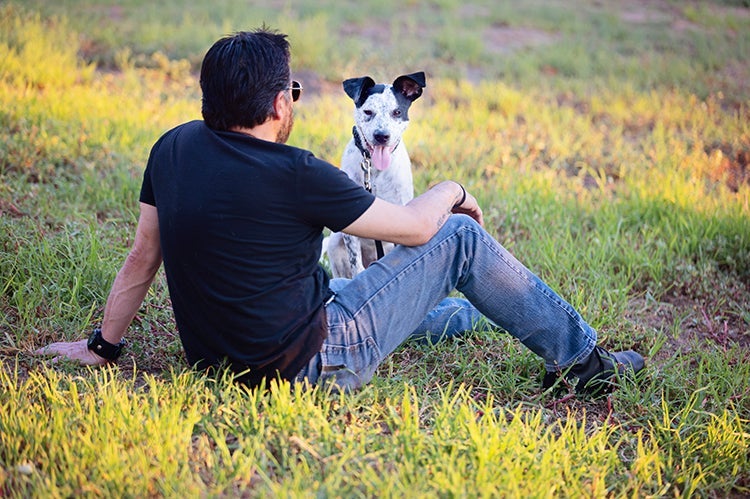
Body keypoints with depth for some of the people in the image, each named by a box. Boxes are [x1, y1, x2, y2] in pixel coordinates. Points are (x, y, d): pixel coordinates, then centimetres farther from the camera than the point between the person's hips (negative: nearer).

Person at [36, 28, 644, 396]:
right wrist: (451, 191, 10)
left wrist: (103, 345, 17)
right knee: (458, 236, 2)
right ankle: (580, 358, 18)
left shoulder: (174, 146, -4)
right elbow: (416, 226, -11)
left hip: (217, 354, 8)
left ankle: (466, 316, 64)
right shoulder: (293, 173, -24)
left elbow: (142, 256, 5)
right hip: (312, 364, -7)